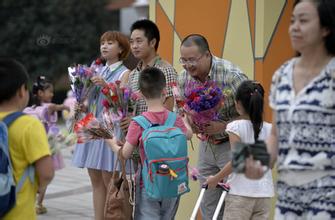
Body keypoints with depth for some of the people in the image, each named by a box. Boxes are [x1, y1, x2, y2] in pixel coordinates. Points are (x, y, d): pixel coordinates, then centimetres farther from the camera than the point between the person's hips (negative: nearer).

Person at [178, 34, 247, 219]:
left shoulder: (231, 75, -22)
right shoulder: (183, 78, -3)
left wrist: (224, 126, -28)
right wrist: (189, 123, -13)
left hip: (232, 144, -6)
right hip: (207, 144, 6)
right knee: (208, 205, 11)